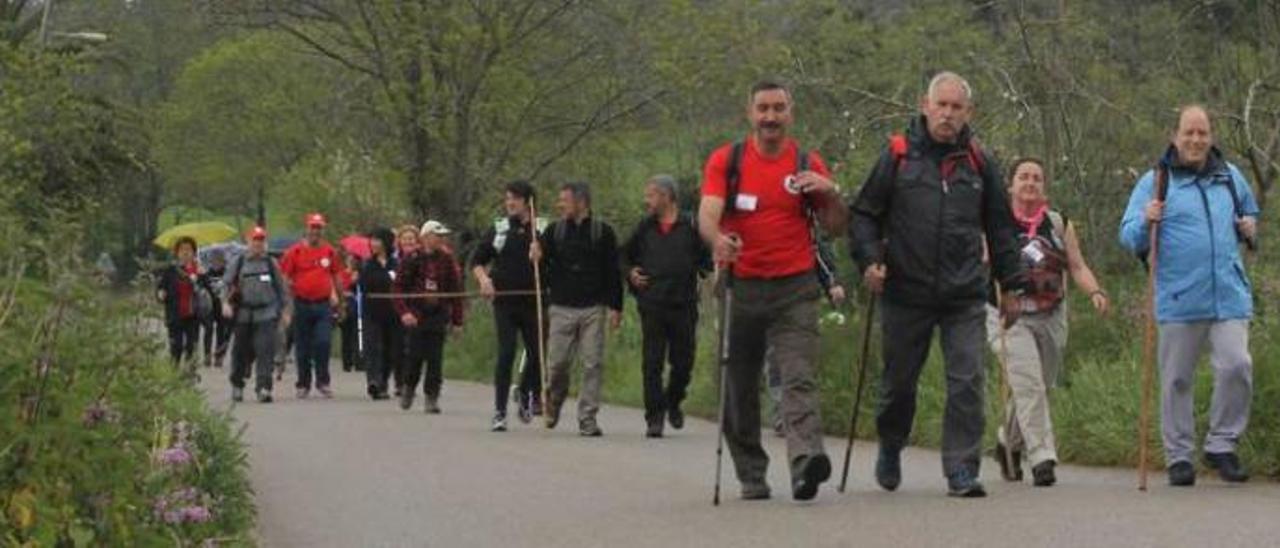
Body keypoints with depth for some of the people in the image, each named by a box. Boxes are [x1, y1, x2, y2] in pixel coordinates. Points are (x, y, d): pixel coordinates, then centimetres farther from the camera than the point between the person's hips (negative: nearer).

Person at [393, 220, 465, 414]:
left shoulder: (447, 260, 6)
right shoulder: (412, 259, -1)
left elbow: (455, 290, 9)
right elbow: (397, 287, -2)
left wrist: (457, 320, 5)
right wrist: (404, 312, -15)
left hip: (439, 316, 2)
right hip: (415, 316, -2)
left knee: (435, 359, -3)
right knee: (415, 356, -3)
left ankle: (431, 398, 3)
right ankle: (408, 388, 22)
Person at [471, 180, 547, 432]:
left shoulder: (543, 231, 4)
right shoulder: (498, 230, 9)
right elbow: (477, 261, 13)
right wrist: (483, 278, -6)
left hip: (533, 302, 0)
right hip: (504, 302, 0)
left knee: (537, 354, 3)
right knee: (506, 354, -7)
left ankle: (525, 393, 33)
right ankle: (499, 413, -4)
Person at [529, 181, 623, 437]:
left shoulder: (603, 232, 2)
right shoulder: (554, 231, 8)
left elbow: (613, 272, 2)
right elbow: (539, 258, 13)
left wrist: (615, 307, -2)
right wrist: (536, 255, -12)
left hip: (593, 309, -2)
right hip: (562, 308, 2)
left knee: (593, 364, -5)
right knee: (557, 363, 0)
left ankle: (587, 418, 0)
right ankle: (554, 400, 28)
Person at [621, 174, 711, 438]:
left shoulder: (691, 226, 1)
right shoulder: (644, 228, 9)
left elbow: (706, 258, 3)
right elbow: (625, 256, 21)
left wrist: (707, 272, -17)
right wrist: (630, 273, 3)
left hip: (684, 305, -1)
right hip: (652, 305, 1)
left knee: (683, 361, 6)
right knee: (652, 362, -4)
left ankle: (673, 403, 33)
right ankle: (654, 417, 0)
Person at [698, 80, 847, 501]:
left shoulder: (808, 165, 7)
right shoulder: (726, 161, 4)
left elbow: (835, 227, 9)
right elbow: (707, 214, -10)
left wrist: (830, 193, -11)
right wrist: (718, 240, -33)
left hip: (795, 288, -1)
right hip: (741, 287, 1)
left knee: (800, 379, -16)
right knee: (740, 386, 7)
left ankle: (806, 461, -31)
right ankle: (751, 474, 19)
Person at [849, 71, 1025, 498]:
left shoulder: (979, 163, 8)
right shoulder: (898, 157, 1)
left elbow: (1000, 227, 16)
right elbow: (864, 214, 5)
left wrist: (1011, 286, 14)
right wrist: (869, 260, -10)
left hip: (965, 297, 1)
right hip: (905, 292, -1)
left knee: (967, 382, -9)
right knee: (899, 382, 11)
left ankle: (962, 470, -5)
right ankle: (890, 450, 37)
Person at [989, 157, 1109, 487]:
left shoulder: (1059, 223, 7)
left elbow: (1077, 266, 4)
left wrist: (1095, 291, -13)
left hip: (1050, 318, 4)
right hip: (1008, 316, -4)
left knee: (1040, 387, 12)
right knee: (1028, 383, -19)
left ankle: (1009, 442, 37)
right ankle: (1042, 458, -20)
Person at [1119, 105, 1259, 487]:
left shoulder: (1230, 177, 14)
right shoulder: (1155, 181, 4)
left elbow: (1250, 213, 31)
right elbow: (1128, 237, 2)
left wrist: (1249, 227, 8)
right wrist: (1146, 222, -19)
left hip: (1229, 296, 2)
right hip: (1178, 300, -2)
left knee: (1237, 366, -12)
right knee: (1177, 380, 3)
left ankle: (1222, 445, 3)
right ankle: (1179, 456, 13)